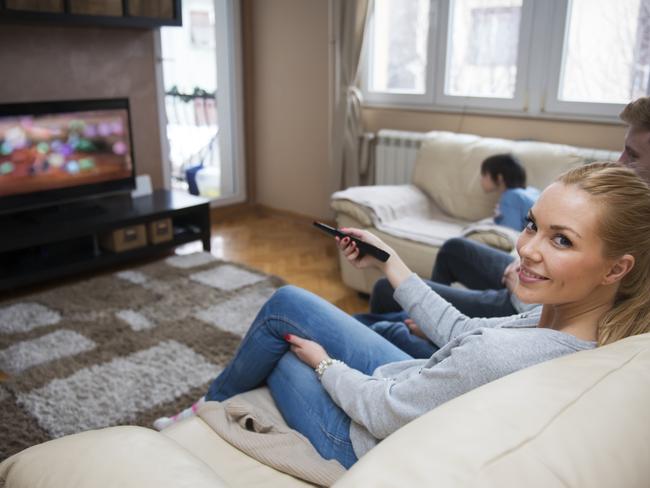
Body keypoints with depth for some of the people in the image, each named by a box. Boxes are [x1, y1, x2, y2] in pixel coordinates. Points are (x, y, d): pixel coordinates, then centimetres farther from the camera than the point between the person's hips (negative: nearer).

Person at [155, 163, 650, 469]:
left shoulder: (503, 356, -41)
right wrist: (388, 262, 3)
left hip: (375, 445, -7)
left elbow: (379, 411, -26)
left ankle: (214, 406, 44)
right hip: (414, 390, 7)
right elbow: (461, 333, -2)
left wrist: (323, 361, -6)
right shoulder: (607, 326, -14)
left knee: (276, 345, 11)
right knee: (287, 302, 12)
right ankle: (217, 403, 38)